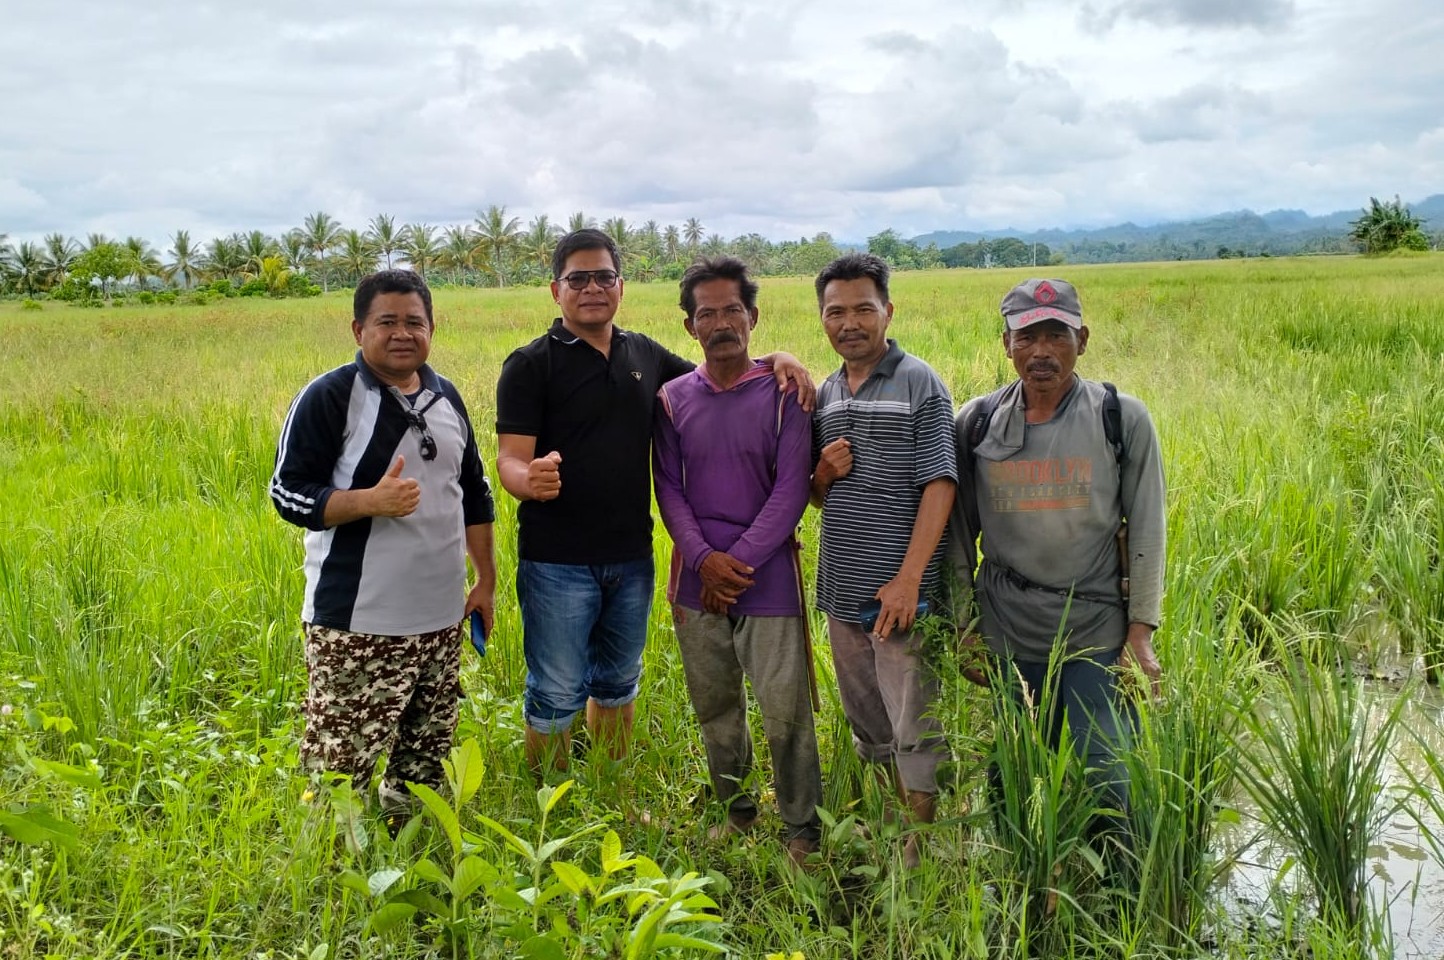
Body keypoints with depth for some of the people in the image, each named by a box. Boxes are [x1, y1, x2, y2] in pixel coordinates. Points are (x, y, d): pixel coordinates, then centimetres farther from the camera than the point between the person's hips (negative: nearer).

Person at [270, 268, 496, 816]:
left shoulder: (445, 396, 11)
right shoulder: (329, 397, -7)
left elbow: (474, 493, 18)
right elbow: (288, 494, -10)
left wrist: (485, 579, 15)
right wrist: (371, 501, -24)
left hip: (441, 620, 6)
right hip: (358, 626, -6)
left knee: (425, 759, 15)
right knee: (339, 763, -5)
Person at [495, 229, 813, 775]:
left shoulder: (645, 355, 8)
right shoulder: (530, 365, -7)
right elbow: (510, 458, -13)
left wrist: (773, 360, 2)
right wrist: (530, 479, -38)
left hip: (631, 557, 5)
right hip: (556, 562, -5)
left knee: (618, 684, 20)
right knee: (556, 697, 5)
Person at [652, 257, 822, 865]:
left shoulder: (782, 393, -3)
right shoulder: (673, 399, 5)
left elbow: (792, 490, -7)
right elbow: (667, 487, 3)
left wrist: (740, 563, -12)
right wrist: (706, 558, -11)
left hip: (768, 577, -3)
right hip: (698, 577, 3)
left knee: (785, 712, -3)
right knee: (715, 706, 14)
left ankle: (803, 832, 15)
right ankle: (735, 811, 33)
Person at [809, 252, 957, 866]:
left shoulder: (920, 384, -6)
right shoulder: (824, 394, 13)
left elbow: (939, 485, -12)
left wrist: (909, 578, -19)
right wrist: (823, 474, -5)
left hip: (899, 591, -6)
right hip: (842, 589, 6)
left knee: (916, 727, 1)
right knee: (867, 722, 17)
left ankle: (927, 844, 18)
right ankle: (900, 812, 35)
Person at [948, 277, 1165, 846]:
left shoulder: (1122, 418, -3)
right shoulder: (977, 422, 1)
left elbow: (1146, 530, 0)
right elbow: (960, 531, 7)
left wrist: (1141, 633, -4)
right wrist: (964, 627, 7)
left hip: (1097, 629, -1)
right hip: (1007, 633, 2)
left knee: (1104, 778, 0)